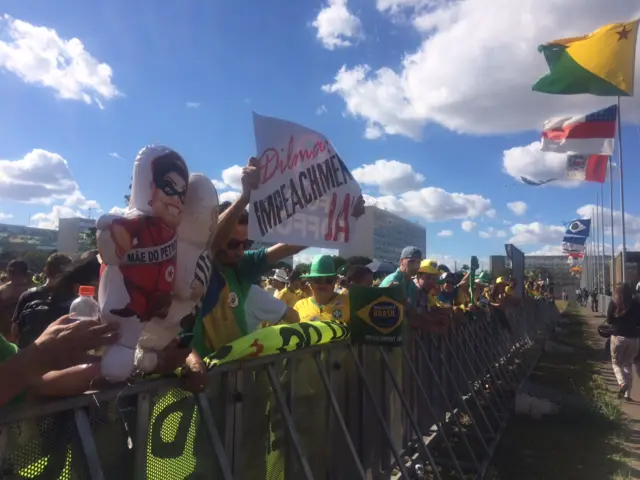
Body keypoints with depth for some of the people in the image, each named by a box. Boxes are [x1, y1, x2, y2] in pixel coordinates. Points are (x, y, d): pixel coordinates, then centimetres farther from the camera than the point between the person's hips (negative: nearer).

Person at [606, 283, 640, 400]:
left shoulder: (614, 303, -5)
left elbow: (609, 321, -2)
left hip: (618, 336, -2)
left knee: (616, 363, 13)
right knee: (628, 365, 14)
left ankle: (622, 383, -14)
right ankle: (627, 393, 12)